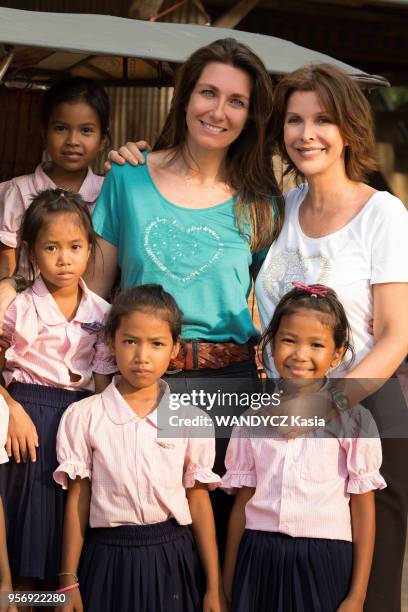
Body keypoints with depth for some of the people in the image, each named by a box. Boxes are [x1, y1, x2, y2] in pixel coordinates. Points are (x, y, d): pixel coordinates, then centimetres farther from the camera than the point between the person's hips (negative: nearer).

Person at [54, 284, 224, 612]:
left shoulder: (192, 419, -1)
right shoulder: (82, 416, -3)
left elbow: (199, 502, 1)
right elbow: (77, 501, 0)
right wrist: (68, 581, 1)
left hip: (171, 557, 1)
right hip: (108, 558, 0)